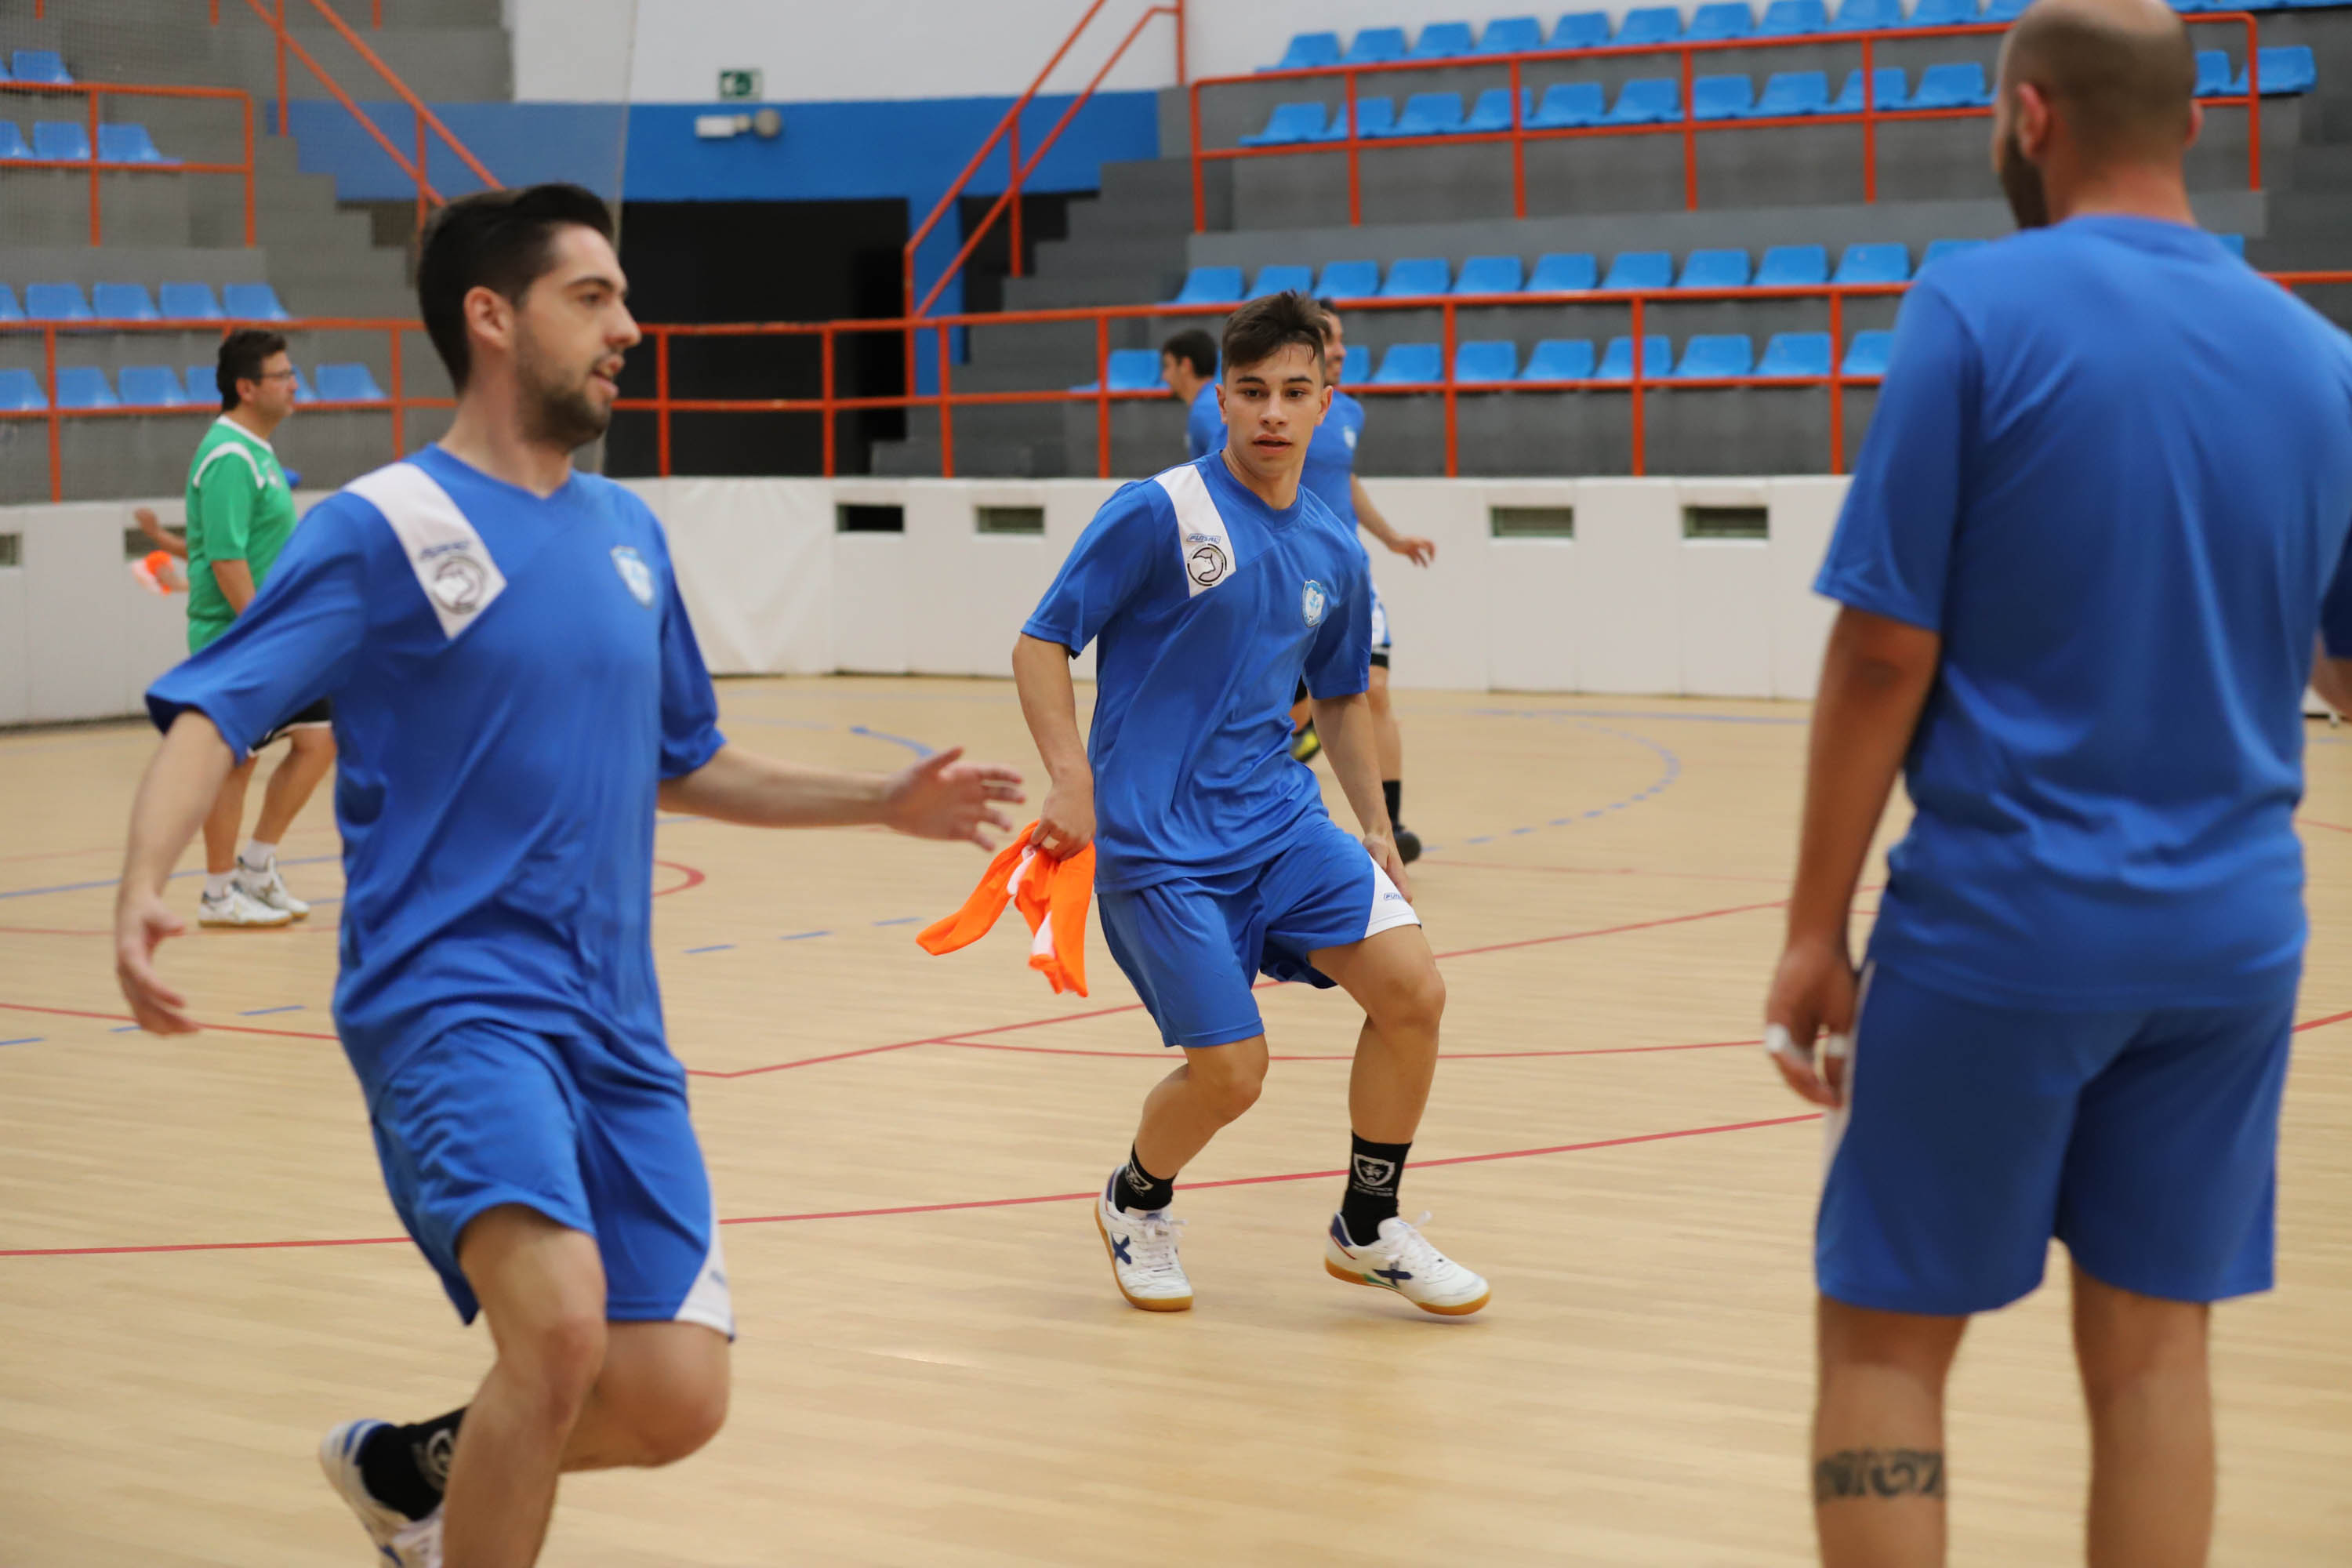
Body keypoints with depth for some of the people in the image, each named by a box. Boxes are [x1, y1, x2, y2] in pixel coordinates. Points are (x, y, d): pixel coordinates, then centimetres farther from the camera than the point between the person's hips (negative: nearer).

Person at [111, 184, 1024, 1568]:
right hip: (453, 995, -6)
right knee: (561, 1324, -29)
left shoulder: (628, 531, 14)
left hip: (614, 1024, 7)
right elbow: (213, 714, -14)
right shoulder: (385, 529, -5)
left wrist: (884, 802, 19)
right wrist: (146, 881, -32)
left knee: (674, 1404, 0)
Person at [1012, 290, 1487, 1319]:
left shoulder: (1334, 556, 8)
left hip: (1281, 819, 6)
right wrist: (1073, 780, -19)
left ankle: (1367, 1231, 8)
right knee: (1230, 1070, -10)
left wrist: (1375, 826, 15)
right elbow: (1041, 643, -8)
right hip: (1157, 839, -5)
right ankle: (1136, 1203, 25)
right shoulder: (1157, 514, -10)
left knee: (1411, 989, -12)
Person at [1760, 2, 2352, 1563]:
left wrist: (1816, 932, -5)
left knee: (1887, 1341, 6)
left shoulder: (1979, 311, -8)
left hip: (2002, 927, -4)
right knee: (2152, 1347, 11)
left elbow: (1884, 659, -11)